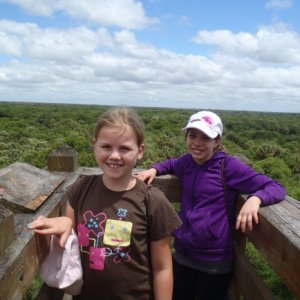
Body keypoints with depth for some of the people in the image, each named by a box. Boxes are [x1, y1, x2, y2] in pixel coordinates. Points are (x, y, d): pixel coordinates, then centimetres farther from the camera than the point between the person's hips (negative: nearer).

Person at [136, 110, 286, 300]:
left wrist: (255, 198, -35)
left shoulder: (228, 166, -16)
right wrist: (154, 169, 3)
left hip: (215, 262, -4)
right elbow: (172, 164, 22)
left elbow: (277, 188, -15)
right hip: (182, 255, 5)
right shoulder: (187, 162, -1)